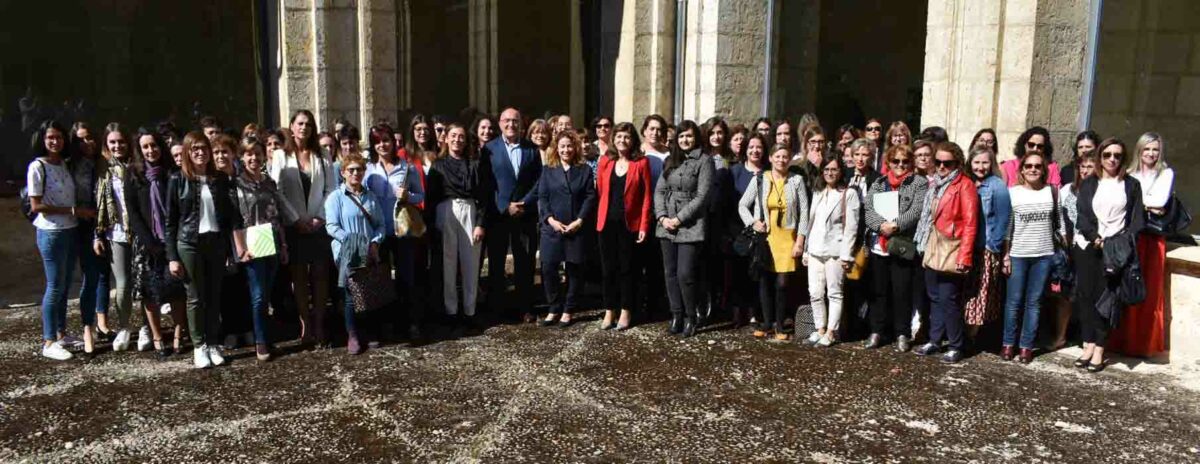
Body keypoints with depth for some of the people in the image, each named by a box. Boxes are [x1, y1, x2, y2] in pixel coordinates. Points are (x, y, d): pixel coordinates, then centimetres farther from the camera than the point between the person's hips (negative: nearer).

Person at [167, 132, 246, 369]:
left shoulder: (221, 179, 6)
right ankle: (199, 347, 11)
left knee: (214, 296, 7)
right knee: (196, 297, 3)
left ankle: (213, 345, 15)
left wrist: (238, 244, -1)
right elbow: (170, 221, 0)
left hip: (217, 242, 2)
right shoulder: (178, 180, -1)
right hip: (189, 244, -2)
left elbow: (231, 213, 7)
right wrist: (172, 257, -5)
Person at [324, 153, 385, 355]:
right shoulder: (336, 197, 0)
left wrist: (375, 242, -5)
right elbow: (331, 227, -8)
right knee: (351, 294, -3)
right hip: (348, 254, -4)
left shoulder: (370, 197, 14)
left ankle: (370, 333, 18)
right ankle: (353, 336, 8)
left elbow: (380, 224, 12)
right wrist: (351, 241, -16)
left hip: (370, 253, 4)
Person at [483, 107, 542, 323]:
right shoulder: (489, 148, 3)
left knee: (525, 264, 5)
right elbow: (485, 182, -3)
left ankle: (525, 307, 14)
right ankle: (495, 307, 17)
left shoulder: (532, 148, 8)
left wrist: (525, 203, -10)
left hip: (526, 214, 1)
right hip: (497, 214, -1)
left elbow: (538, 180, 3)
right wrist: (505, 207, -11)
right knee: (496, 263, 7)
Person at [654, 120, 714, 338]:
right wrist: (662, 217, -5)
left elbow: (702, 196, -9)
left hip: (690, 227, -5)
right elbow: (659, 190, 10)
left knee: (685, 274, -8)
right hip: (667, 226, 5)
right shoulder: (670, 161, 14)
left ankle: (691, 317, 9)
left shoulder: (703, 161, -2)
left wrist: (679, 218, -12)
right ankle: (676, 314, 18)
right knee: (670, 273, 7)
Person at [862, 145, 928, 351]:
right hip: (878, 245, 3)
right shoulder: (878, 184, 15)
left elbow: (917, 211, -10)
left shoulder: (919, 183, 4)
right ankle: (877, 331, 19)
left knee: (902, 291, 1)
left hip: (904, 246, -3)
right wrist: (881, 225, -16)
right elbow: (869, 209, 1)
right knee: (879, 290, 9)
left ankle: (902, 334, 12)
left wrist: (896, 225, -20)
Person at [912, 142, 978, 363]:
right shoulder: (934, 184, 14)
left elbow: (970, 223, -14)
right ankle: (935, 340, 22)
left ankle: (955, 346, 6)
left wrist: (964, 256, -19)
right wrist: (925, 245, 8)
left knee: (948, 299, -5)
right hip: (932, 249, 7)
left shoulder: (964, 185, -8)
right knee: (935, 297, 13)